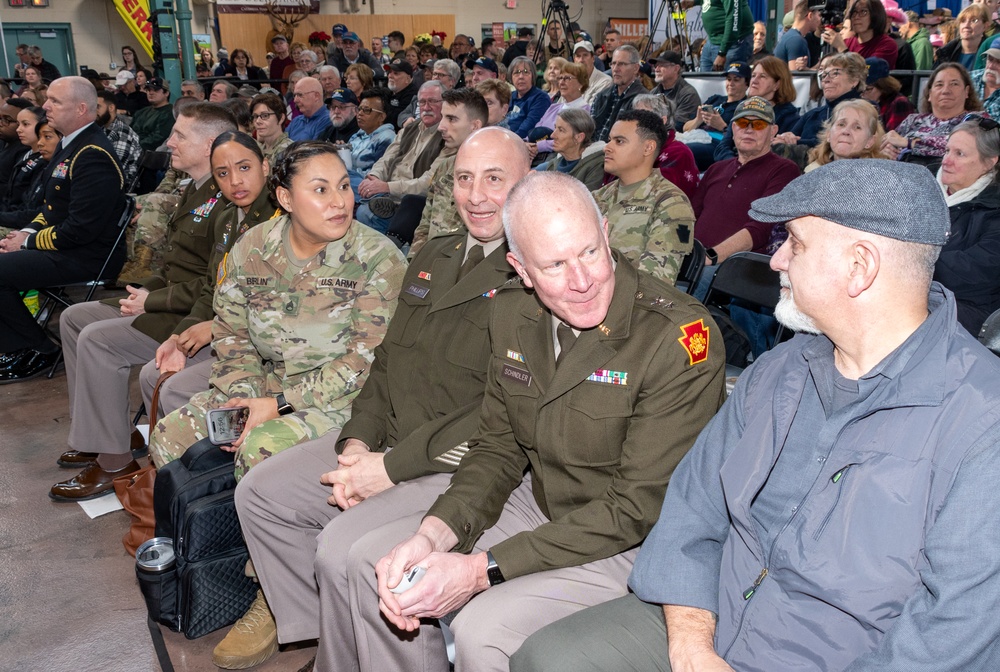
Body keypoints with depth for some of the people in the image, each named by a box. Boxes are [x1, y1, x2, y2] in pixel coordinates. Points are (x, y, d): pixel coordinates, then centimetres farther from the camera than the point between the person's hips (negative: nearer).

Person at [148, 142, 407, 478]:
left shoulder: (378, 259, -14)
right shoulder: (251, 248, 2)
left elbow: (368, 358, -18)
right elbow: (231, 333, 8)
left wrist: (281, 406, -19)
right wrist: (244, 399, -10)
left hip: (341, 400, -5)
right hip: (267, 384, 6)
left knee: (262, 447, -30)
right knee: (169, 434, -3)